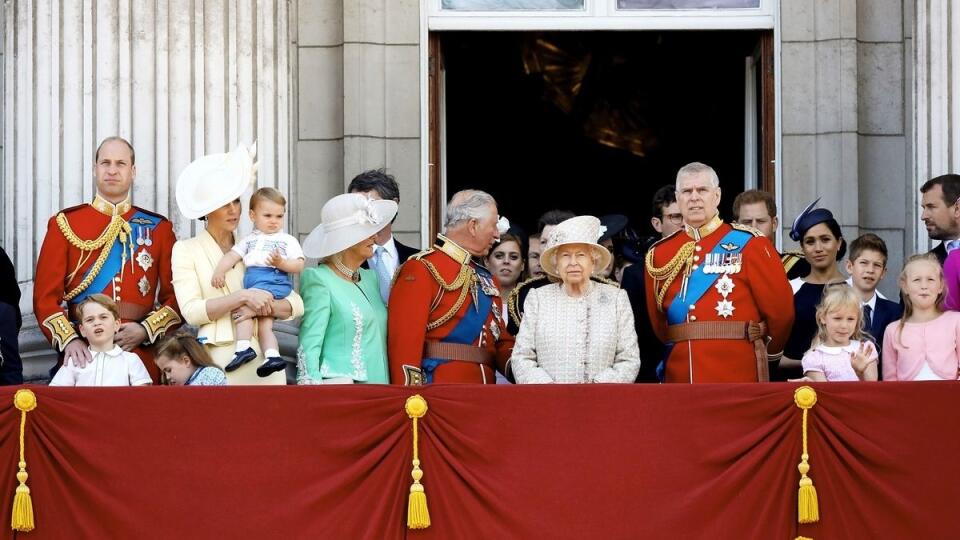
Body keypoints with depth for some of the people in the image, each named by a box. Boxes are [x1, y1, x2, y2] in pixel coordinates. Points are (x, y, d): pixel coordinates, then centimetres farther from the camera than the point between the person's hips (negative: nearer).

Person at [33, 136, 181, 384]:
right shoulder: (65, 224, 7)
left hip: (141, 355, 1)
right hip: (83, 355, -1)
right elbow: (45, 296, 2)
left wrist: (146, 331, -9)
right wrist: (69, 340, -12)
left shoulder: (158, 228, 10)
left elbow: (176, 296, 7)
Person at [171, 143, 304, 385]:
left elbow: (296, 305, 9)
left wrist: (259, 308, -10)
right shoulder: (186, 250, 7)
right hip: (217, 361, -2)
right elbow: (191, 311, -7)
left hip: (262, 358, 3)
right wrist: (243, 296, -14)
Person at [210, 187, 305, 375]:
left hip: (276, 279, -6)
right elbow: (232, 255, 12)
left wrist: (281, 263, -14)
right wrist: (219, 272, -4)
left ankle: (243, 347, -26)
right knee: (264, 323, -4)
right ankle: (272, 356, -9)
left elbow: (299, 266, 4)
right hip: (252, 279, 6)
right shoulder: (249, 240, 24)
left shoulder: (288, 240, 13)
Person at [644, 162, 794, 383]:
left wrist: (765, 348, 15)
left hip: (738, 375, -3)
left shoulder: (748, 244, -1)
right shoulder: (659, 254, 10)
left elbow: (779, 308, 3)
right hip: (680, 379, 3)